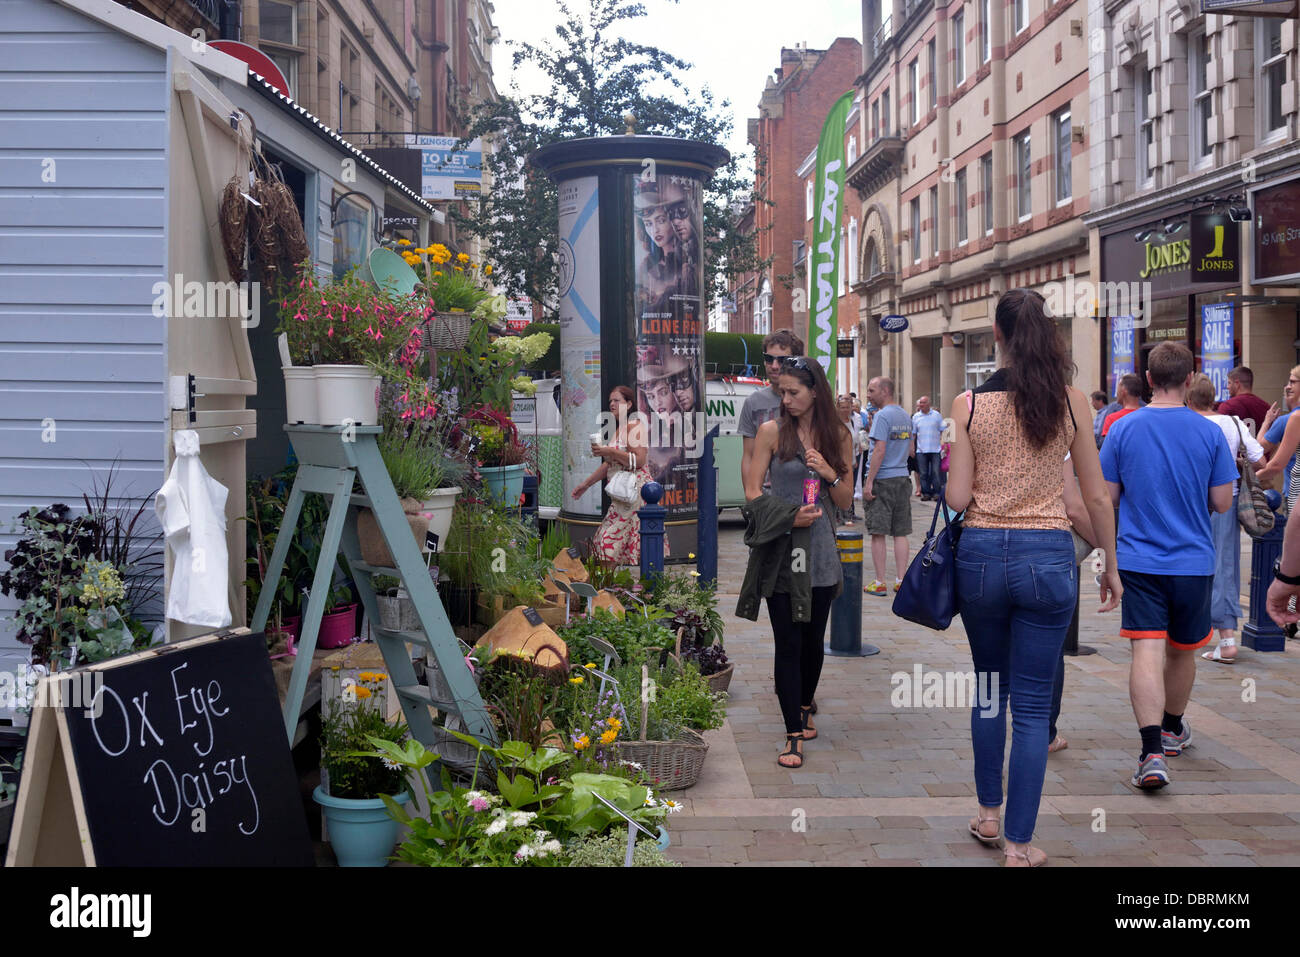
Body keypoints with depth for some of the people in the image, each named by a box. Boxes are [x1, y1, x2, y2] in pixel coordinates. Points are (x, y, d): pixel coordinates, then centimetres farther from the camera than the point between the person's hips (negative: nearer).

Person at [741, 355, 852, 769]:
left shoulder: (837, 436, 6)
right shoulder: (772, 431, -1)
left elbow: (845, 500, 10)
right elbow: (753, 492, -2)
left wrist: (830, 473, -9)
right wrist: (789, 515, -16)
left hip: (819, 548, 3)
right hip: (780, 549, -3)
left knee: (813, 638, 12)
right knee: (788, 642, -4)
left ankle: (804, 708, 36)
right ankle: (794, 735, 0)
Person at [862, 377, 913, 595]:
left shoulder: (882, 416, -12)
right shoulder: (906, 416, 13)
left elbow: (880, 450, -18)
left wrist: (868, 482, -16)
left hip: (882, 480, -7)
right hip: (903, 479, 7)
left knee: (878, 533, -2)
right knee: (900, 533, 9)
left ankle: (879, 583, 0)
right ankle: (900, 581, 11)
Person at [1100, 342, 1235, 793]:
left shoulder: (1123, 429, -4)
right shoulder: (1210, 432, -5)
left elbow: (1107, 496, -1)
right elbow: (1222, 502, -1)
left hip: (1138, 560, -1)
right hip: (1193, 561, 1)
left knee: (1147, 651, -7)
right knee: (1182, 651, 19)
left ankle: (1152, 751, -21)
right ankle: (1173, 729, 39)